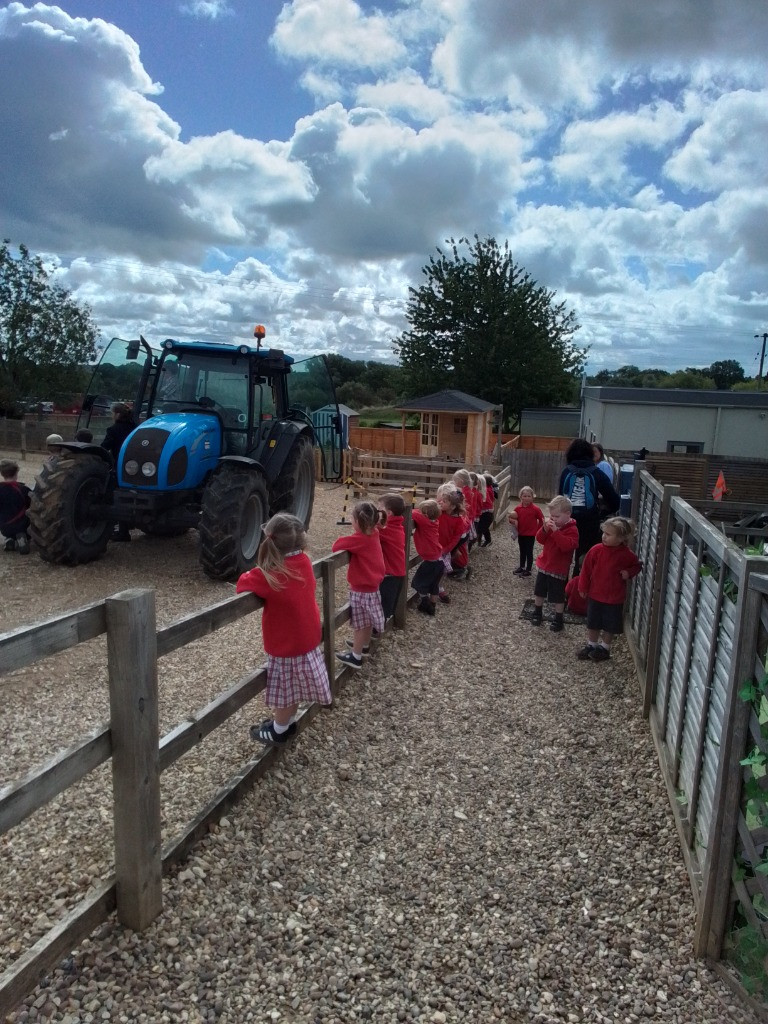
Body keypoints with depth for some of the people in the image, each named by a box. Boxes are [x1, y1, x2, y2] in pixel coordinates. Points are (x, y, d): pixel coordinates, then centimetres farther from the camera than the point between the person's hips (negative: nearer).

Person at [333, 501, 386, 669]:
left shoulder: (359, 539, -25)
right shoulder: (374, 534, -3)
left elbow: (336, 546, -22)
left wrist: (346, 540, -4)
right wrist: (352, 541, 1)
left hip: (361, 589, -8)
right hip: (372, 585, 8)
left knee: (359, 624, 4)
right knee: (367, 621, 24)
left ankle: (356, 657, 15)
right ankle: (365, 645, 42)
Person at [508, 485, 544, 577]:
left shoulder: (535, 509, -14)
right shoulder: (518, 508, -4)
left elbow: (541, 520, -5)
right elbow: (514, 518, 5)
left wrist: (537, 530, -4)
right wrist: (512, 521, -18)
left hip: (530, 535, -4)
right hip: (521, 534, 4)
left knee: (529, 552, 5)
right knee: (522, 552, 19)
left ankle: (528, 570, 14)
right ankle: (521, 567, 34)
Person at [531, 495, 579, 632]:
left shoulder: (572, 529, -17)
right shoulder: (552, 524, 3)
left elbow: (567, 545, -32)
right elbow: (540, 540, -1)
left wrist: (556, 531, -36)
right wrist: (545, 529, -19)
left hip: (558, 569, -6)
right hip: (544, 565, 7)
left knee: (558, 597, 4)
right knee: (539, 591, 18)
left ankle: (559, 621, 18)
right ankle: (537, 613, 36)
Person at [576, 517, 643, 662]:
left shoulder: (627, 554, -14)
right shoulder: (596, 550, -12)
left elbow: (637, 566, 6)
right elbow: (586, 569, -3)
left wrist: (628, 573, -13)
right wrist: (583, 587, 1)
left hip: (615, 598, -1)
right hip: (595, 595, 2)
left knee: (610, 625, 12)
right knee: (593, 623, 15)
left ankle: (604, 648, 32)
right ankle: (591, 645, 34)